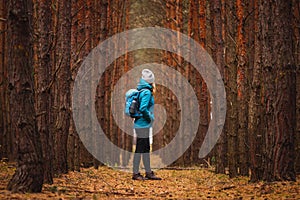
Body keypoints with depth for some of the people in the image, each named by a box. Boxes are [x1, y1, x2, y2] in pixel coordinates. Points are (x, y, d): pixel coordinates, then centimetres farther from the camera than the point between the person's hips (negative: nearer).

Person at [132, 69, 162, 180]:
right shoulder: (146, 92, -17)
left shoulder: (142, 91, 12)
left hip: (144, 125, 10)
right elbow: (143, 108, -26)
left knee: (146, 149, 13)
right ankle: (136, 173, 0)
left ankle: (148, 172, 19)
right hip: (142, 125, -10)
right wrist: (150, 117, -13)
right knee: (140, 149, -4)